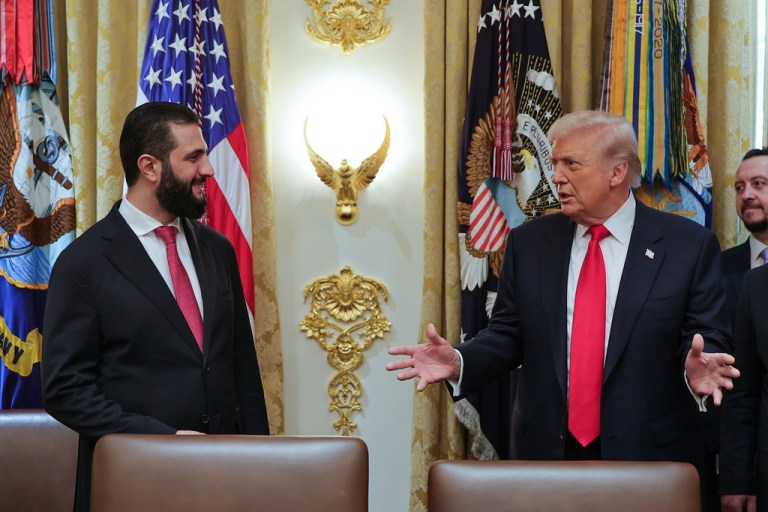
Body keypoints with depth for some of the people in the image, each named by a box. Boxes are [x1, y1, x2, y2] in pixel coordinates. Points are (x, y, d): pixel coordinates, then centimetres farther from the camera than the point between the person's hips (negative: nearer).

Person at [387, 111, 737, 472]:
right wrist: (458, 363, -10)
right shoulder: (528, 242, 5)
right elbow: (508, 334, 8)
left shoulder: (689, 245, -3)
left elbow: (708, 337, -2)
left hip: (648, 456, -2)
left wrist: (697, 368, -24)